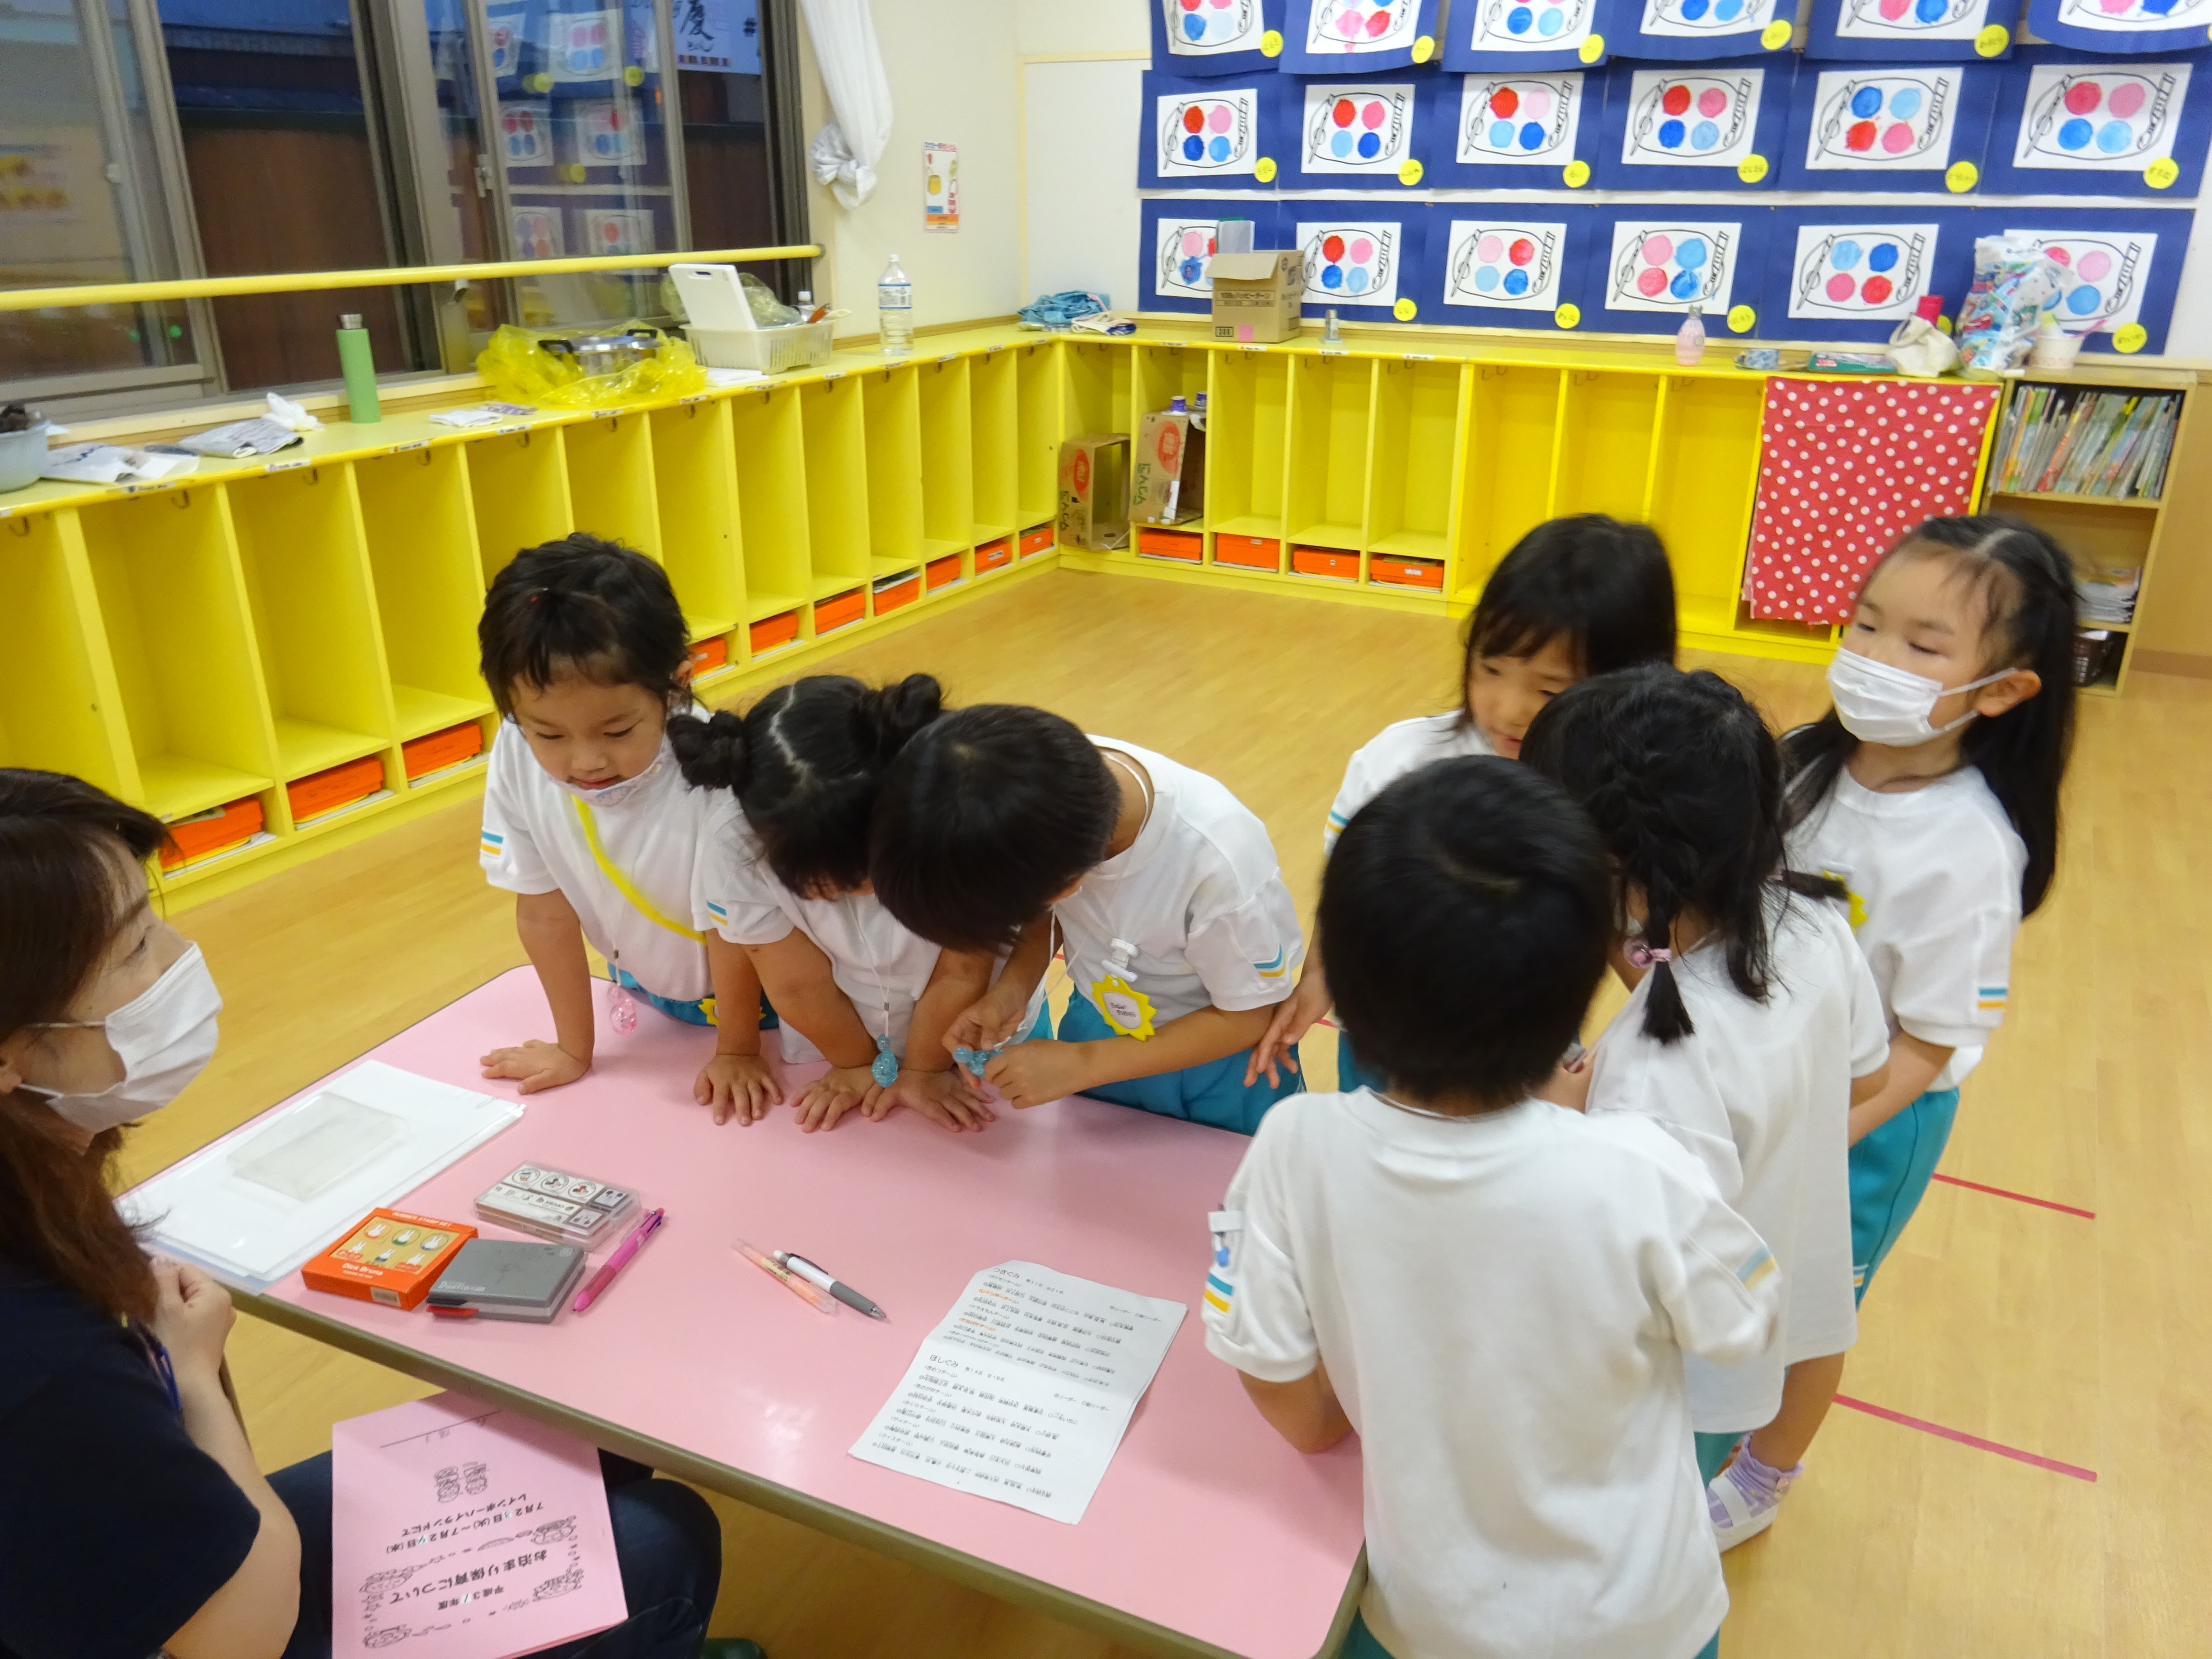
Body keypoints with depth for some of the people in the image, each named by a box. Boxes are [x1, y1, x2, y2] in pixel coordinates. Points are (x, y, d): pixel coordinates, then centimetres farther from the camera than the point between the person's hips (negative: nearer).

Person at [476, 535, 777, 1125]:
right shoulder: (516, 761, -28)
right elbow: (543, 911, -13)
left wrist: (737, 1049, -9)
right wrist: (574, 1049, -1)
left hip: (758, 984, -4)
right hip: (643, 984, 4)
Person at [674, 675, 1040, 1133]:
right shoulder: (736, 836, -34)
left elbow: (963, 970, -21)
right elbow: (799, 985, -18)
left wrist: (925, 1068, -8)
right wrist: (858, 1066, -5)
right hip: (838, 1033, 1)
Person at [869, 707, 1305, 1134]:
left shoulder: (1219, 863, -39)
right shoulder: (1043, 792, -27)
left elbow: (1246, 1016, -22)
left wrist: (1083, 1065, -23)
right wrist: (1014, 984, -21)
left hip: (1216, 1052, -3)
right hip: (1098, 1026, 4)